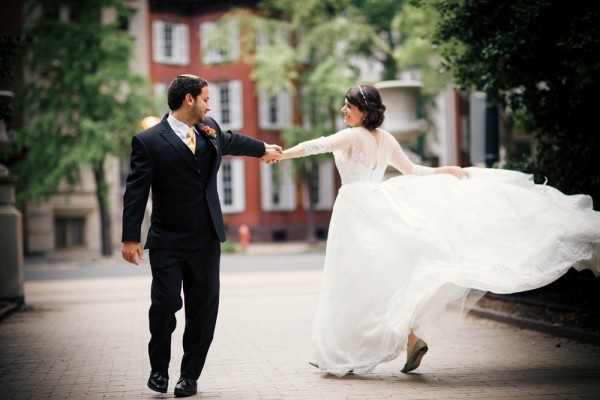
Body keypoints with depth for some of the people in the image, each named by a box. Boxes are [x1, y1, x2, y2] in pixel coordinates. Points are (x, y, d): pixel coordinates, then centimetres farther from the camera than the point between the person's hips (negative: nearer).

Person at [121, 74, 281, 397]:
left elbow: (231, 140, 31)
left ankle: (190, 375, 18)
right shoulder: (149, 141, -9)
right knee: (165, 304, -8)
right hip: (167, 242, -5)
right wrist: (130, 238, -14)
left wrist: (262, 148, 47)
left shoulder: (210, 129, 8)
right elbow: (135, 192, -10)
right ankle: (159, 369, 16)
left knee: (203, 309, 6)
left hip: (206, 240, 5)